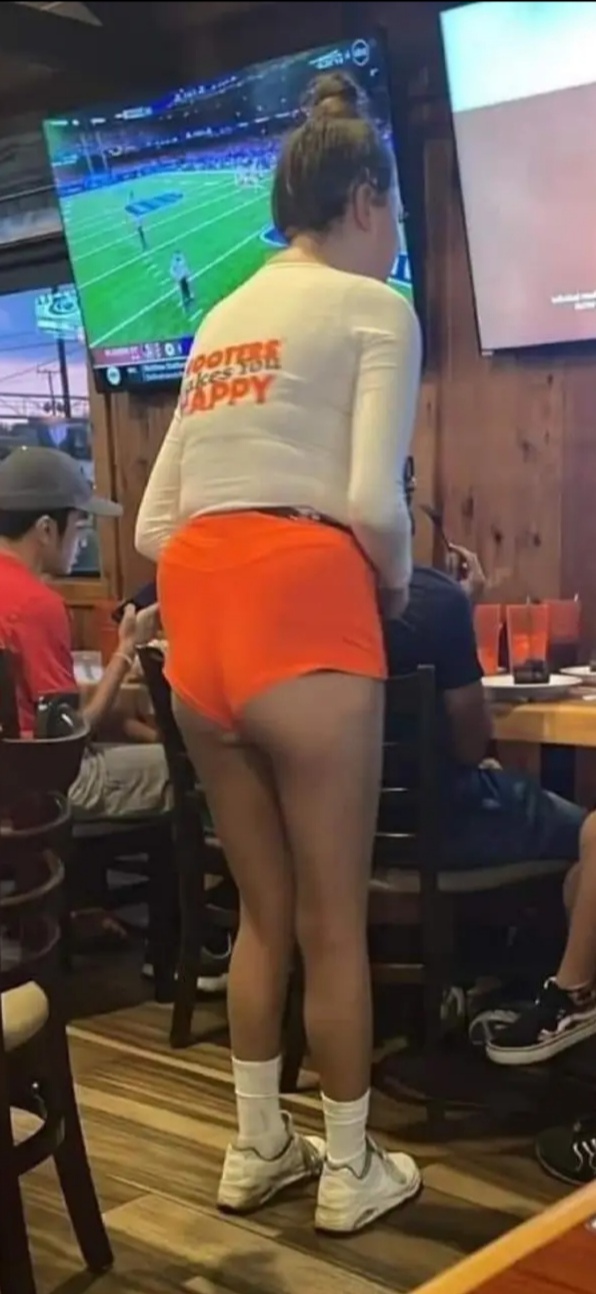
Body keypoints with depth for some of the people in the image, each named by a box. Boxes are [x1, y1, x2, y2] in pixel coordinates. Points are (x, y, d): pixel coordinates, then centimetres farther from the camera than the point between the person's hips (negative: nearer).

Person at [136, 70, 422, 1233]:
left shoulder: (222, 322, 23)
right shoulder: (373, 307, 2)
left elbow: (152, 526, 17)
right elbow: (374, 503, -12)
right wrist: (398, 583, 6)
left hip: (196, 612, 7)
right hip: (300, 609, -7)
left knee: (263, 906, 19)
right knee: (334, 914, 7)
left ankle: (257, 1148, 30)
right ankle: (350, 1172, 20)